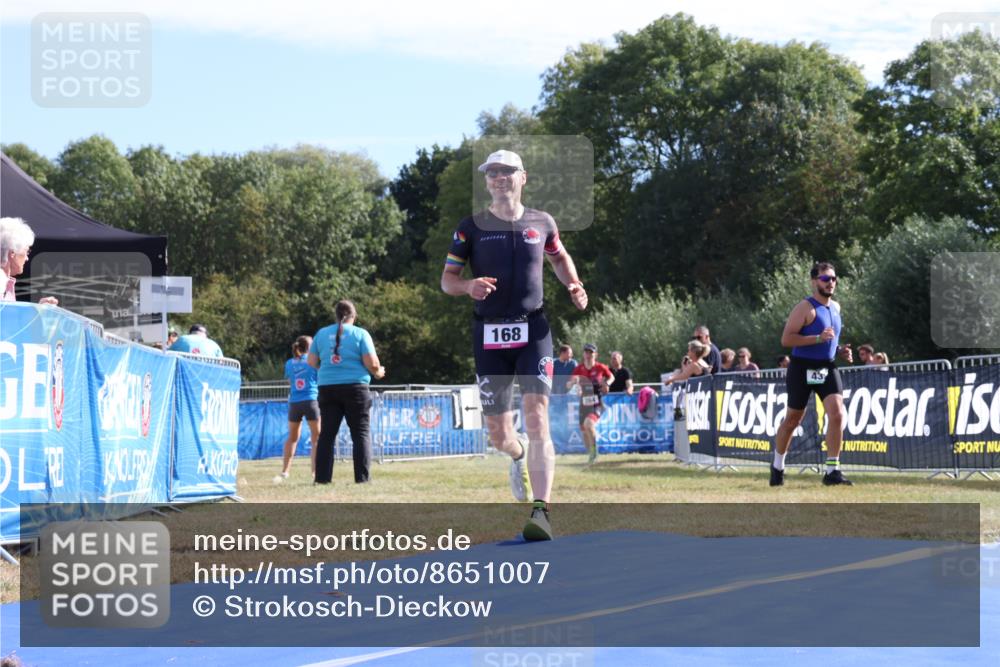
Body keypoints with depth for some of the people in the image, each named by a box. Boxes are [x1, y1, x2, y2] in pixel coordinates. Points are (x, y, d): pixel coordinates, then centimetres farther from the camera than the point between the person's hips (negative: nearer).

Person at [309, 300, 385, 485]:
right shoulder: (360, 334, -2)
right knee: (361, 433, 2)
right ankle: (362, 477, -4)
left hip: (328, 388, 3)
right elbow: (372, 364, -8)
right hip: (355, 387, -3)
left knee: (326, 434, 8)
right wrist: (379, 372, 14)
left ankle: (322, 477, 5)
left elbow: (312, 362, 10)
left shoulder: (322, 333, 8)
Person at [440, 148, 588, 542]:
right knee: (499, 436, 4)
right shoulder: (472, 228, 3)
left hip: (533, 330, 0)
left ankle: (541, 511, -21)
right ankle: (518, 456, 43)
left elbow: (559, 257, 27)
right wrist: (468, 285, -19)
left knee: (537, 420, -17)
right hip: (489, 334, 0)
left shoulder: (541, 224, 9)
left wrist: (574, 285, 7)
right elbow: (447, 279, 4)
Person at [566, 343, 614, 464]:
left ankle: (594, 450, -13)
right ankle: (591, 454, 32)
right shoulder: (579, 369, 0)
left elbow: (611, 377, 14)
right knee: (584, 431, 9)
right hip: (584, 404, 4)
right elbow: (568, 385, 1)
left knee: (588, 423, -30)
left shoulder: (600, 367, -4)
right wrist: (573, 381, -21)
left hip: (597, 404, -4)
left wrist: (607, 383, -7)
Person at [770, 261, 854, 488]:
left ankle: (832, 471, -9)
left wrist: (840, 350, 8)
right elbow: (786, 339, -18)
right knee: (792, 419, 8)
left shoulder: (835, 307, 12)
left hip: (827, 368, 5)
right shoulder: (805, 307, -12)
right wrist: (818, 338, -26)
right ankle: (778, 466, 28)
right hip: (802, 369, -5)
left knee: (837, 414, -13)